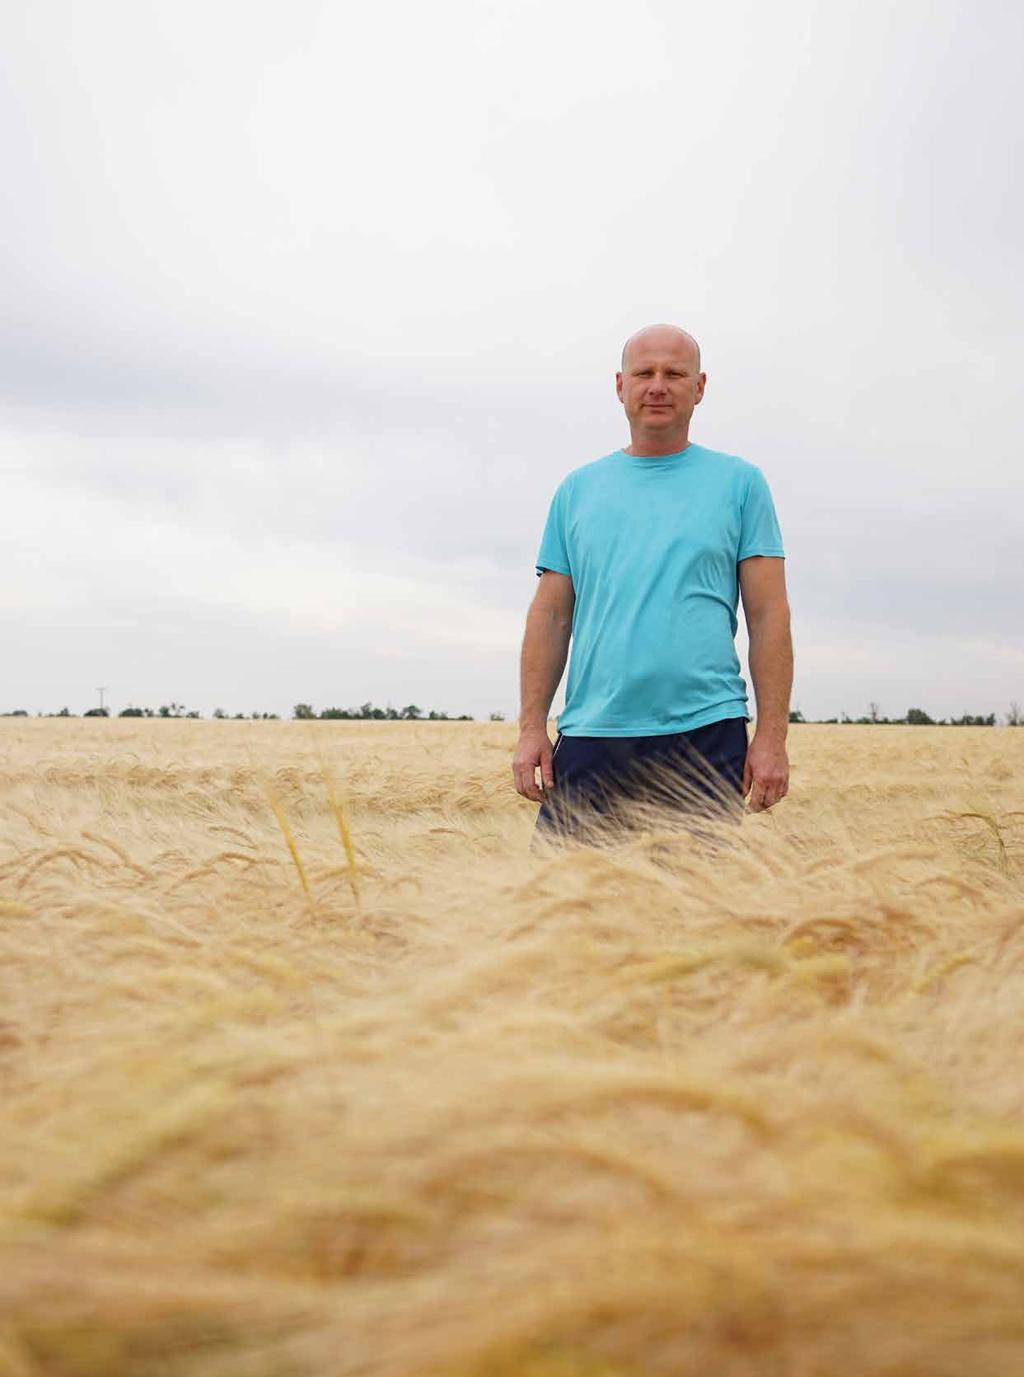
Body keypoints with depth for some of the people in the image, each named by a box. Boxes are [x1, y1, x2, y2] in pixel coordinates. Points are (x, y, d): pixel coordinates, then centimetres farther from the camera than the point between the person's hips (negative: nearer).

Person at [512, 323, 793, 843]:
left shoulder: (739, 483, 8)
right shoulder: (578, 489, 14)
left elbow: (768, 615, 3)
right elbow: (550, 616, 12)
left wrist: (772, 735, -4)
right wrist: (531, 728, 3)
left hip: (704, 734, -2)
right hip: (589, 737, 2)